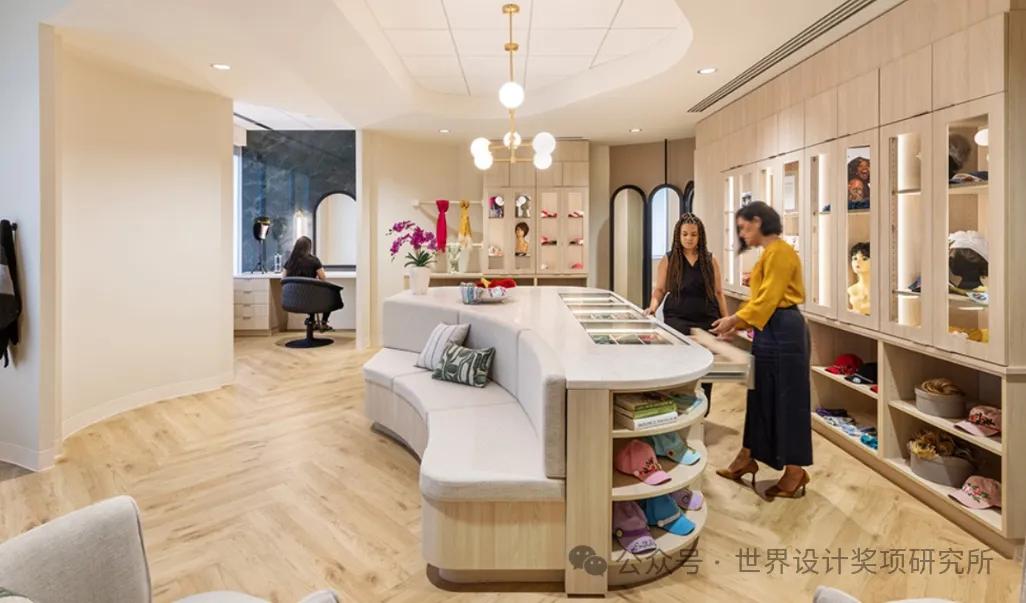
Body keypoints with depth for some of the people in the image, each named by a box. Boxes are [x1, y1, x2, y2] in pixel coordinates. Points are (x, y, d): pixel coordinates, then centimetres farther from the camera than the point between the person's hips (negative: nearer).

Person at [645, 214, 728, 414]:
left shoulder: (710, 261, 7)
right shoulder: (668, 260, 3)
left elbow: (718, 293, 10)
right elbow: (659, 290, 5)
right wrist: (653, 305, -15)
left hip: (707, 321, 2)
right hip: (677, 320, -2)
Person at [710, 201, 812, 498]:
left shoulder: (779, 252, -13)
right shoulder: (769, 253, 17)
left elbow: (769, 298, -19)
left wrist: (735, 319, -15)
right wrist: (737, 322, 12)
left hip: (783, 331, -10)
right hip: (769, 330, 10)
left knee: (787, 399, -1)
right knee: (761, 395, 14)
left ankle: (795, 470, 13)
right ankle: (748, 458, 24)